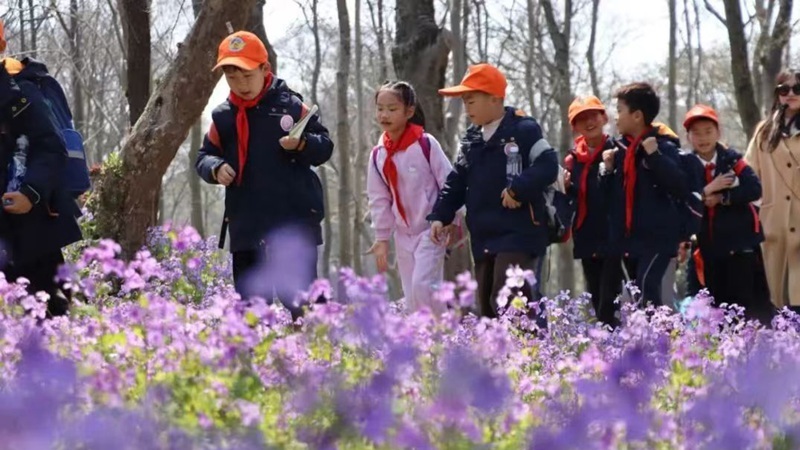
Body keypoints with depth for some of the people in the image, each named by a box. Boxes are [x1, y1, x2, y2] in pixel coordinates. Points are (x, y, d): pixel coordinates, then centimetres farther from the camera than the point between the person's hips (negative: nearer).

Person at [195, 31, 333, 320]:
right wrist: (216, 168, -9)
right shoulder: (223, 117, 8)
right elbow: (205, 156, 14)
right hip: (246, 226, 4)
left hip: (295, 221, -4)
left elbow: (325, 147, 1)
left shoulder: (290, 105, -1)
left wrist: (302, 144, -20)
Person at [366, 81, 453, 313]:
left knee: (422, 285, -20)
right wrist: (382, 238, 7)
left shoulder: (425, 144, -13)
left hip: (431, 229, -6)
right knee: (411, 295, 7)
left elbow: (449, 183, -9)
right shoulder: (378, 154, 2)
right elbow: (379, 199, 8)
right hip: (403, 233, 6)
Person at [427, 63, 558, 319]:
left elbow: (548, 167, -16)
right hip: (484, 237, 8)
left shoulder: (524, 130, -7)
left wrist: (517, 189, -21)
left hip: (518, 234, -8)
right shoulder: (471, 140, 15)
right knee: (486, 304, 9)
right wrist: (441, 216, 6)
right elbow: (457, 181, 17)